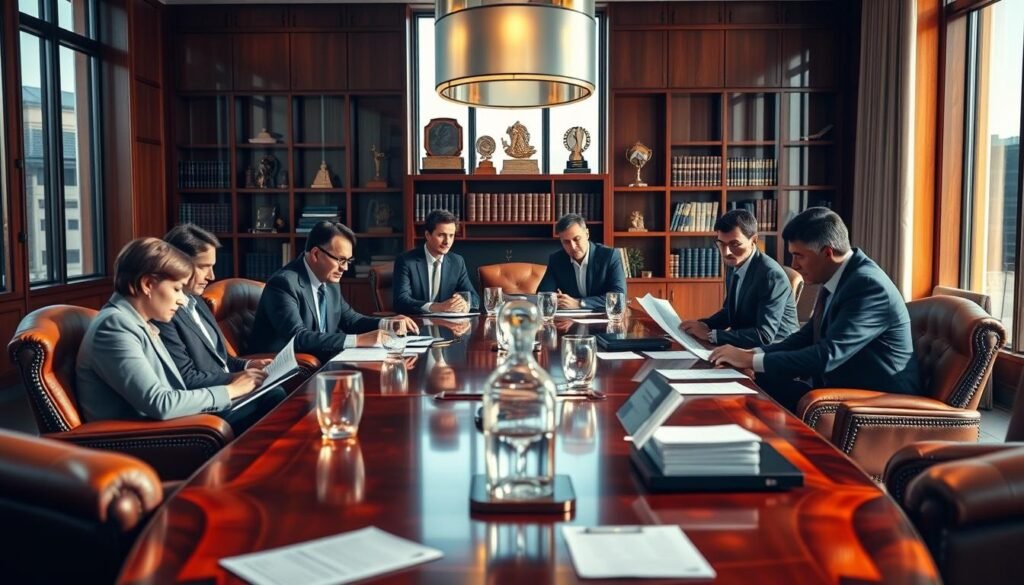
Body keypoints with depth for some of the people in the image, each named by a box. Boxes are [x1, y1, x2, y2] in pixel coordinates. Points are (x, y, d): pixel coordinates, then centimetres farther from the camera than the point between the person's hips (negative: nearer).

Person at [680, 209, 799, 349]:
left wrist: (710, 334, -26)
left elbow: (764, 336, -28)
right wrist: (704, 324, -3)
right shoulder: (736, 267, 2)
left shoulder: (772, 275, -22)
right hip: (746, 347, 7)